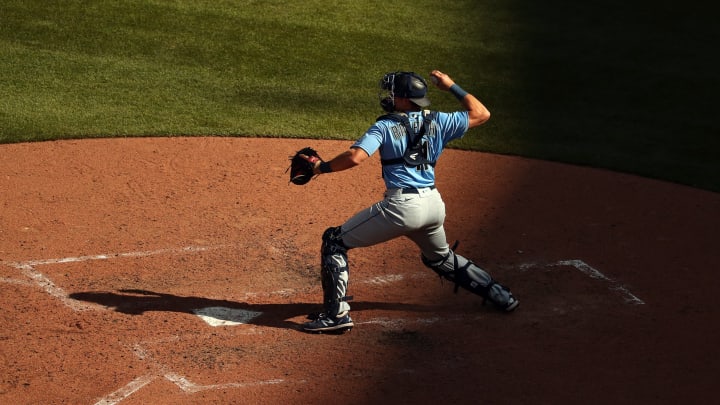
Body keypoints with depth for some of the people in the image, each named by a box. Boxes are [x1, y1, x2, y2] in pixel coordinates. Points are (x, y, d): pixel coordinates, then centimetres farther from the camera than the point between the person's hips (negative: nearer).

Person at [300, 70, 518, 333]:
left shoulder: (385, 126, -1)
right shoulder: (438, 122, 10)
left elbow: (355, 157, -15)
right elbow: (481, 114, 21)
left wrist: (321, 167, -2)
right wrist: (452, 87, 26)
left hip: (402, 205, -6)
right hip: (434, 205, 6)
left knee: (334, 242, 4)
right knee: (440, 257, 35)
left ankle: (337, 314, -6)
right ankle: (499, 295, 35)